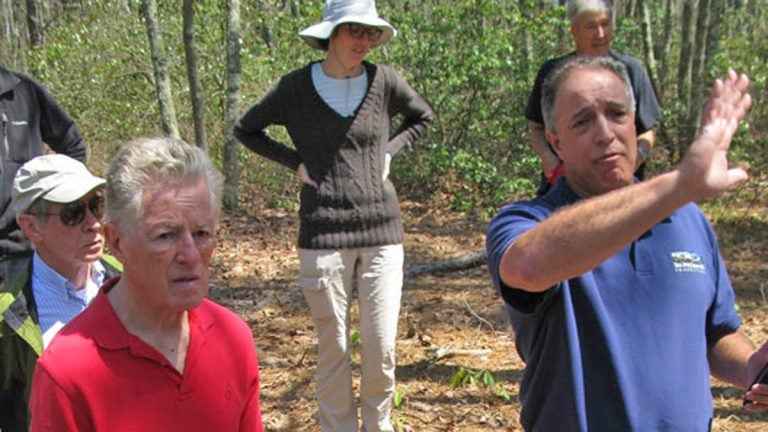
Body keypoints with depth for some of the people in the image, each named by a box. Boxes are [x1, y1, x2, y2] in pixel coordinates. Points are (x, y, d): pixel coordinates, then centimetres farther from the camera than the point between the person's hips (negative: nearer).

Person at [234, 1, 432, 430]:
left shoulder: (384, 81, 2)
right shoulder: (297, 87, -1)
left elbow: (422, 117, 21)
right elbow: (247, 129, 14)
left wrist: (389, 151, 5)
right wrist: (296, 162, 2)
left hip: (382, 232, 1)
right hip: (323, 235, -1)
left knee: (382, 347, 2)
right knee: (333, 346, 6)